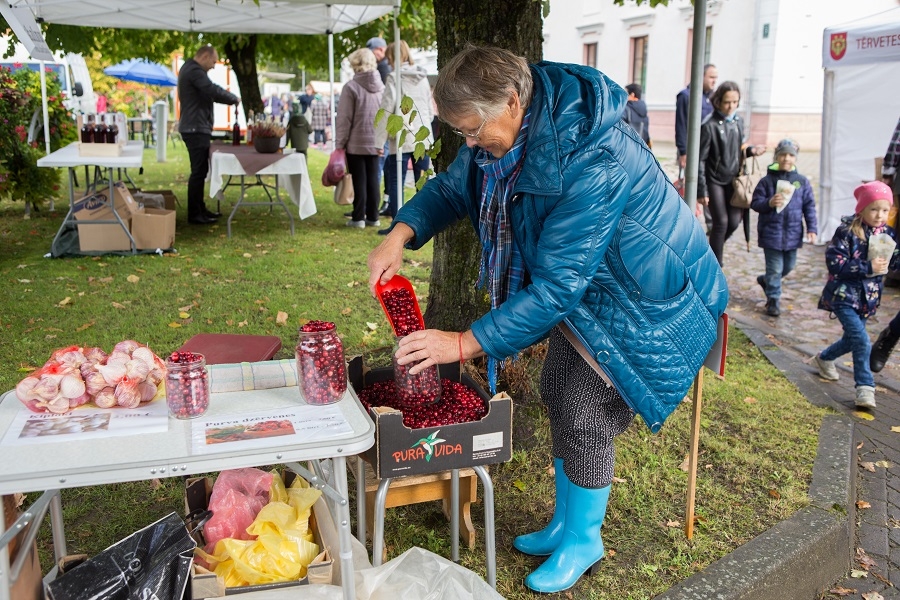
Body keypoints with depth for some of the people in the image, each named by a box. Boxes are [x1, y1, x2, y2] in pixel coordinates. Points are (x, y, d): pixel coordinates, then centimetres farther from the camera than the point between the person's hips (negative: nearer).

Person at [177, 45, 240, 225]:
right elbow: (213, 90, -25)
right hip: (196, 128, -11)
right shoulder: (195, 71, -15)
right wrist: (234, 99, -10)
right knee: (198, 171, -7)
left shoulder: (189, 69, 20)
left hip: (194, 127, 11)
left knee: (200, 170, 16)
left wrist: (226, 96, 4)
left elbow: (208, 92, 19)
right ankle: (195, 214, -3)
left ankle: (200, 209, 24)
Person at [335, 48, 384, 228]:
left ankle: (358, 218, 4)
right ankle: (373, 217, 13)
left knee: (359, 180, 1)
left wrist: (340, 143, -4)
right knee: (373, 179, 10)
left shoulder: (351, 87, -10)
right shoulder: (380, 86, 5)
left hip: (356, 143, -4)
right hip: (375, 142, 4)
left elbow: (344, 119, -10)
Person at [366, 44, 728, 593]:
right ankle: (566, 522, 34)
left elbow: (556, 285, -34)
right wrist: (401, 234, -15)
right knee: (559, 396, 13)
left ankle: (584, 542, 21)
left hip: (643, 300, -8)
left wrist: (464, 343, -32)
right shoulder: (503, 133, -10)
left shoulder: (591, 165, -37)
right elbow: (451, 188, 5)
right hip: (585, 285, 9)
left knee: (586, 417, -5)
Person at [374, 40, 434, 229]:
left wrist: (379, 141, -8)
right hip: (424, 137, 6)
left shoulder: (394, 77, -6)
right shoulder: (423, 77, 12)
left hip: (402, 138, -6)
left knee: (395, 182, 0)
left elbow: (386, 111, -10)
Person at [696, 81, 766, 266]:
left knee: (734, 221, 2)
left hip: (732, 179, 5)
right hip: (714, 180, -5)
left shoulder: (738, 122, 5)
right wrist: (701, 191, -15)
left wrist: (750, 150, -7)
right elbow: (701, 159, -13)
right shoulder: (709, 126, -14)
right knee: (721, 222, -5)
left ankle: (714, 248, 29)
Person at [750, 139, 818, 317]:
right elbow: (755, 203, -3)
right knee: (775, 268, 1)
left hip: (793, 233, 4)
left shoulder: (802, 182, 3)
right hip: (771, 233, -4)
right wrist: (769, 203, -23)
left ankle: (766, 281, 41)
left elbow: (809, 207, 6)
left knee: (788, 266, 16)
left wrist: (812, 229, -1)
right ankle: (773, 300, 13)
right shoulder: (767, 180, -4)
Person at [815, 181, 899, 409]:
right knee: (862, 341, -16)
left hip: (867, 298, 6)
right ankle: (865, 387, -7)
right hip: (843, 295, -6)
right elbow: (834, 263, -20)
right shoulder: (847, 232, -16)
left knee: (852, 339, 19)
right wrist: (868, 267, -27)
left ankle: (825, 358, 46)